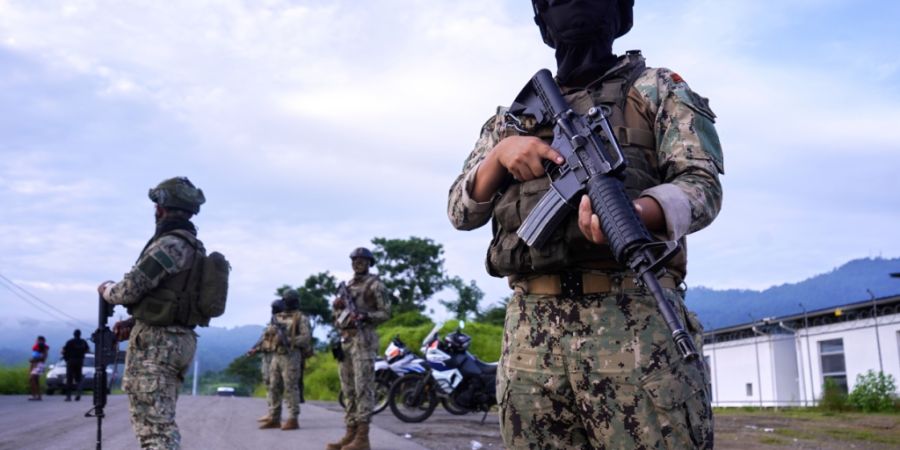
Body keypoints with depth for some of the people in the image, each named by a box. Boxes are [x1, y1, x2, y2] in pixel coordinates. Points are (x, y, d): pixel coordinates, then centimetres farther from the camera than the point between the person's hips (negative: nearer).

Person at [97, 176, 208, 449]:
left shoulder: (170, 244, -16)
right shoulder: (193, 247, 15)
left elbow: (130, 290, -16)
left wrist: (106, 290, 6)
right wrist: (133, 323, 14)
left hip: (156, 342, -10)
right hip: (179, 339, 10)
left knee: (153, 424, -8)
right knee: (162, 420, 17)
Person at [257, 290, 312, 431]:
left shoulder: (301, 318, -1)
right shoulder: (277, 317, 19)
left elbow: (307, 338, -11)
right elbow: (268, 334, 19)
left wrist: (289, 340, -19)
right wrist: (272, 331, -4)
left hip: (291, 356, -7)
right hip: (276, 356, 7)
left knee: (290, 388, -7)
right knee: (274, 388, 7)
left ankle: (293, 420, -4)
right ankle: (274, 418, 13)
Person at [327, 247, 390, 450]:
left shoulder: (375, 284, 0)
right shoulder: (348, 285, 20)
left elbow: (385, 313, -5)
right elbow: (339, 312, 23)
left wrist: (365, 316, -20)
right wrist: (337, 306, 0)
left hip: (363, 340, -8)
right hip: (345, 340, 8)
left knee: (363, 388, -11)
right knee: (348, 389, 7)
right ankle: (350, 433, 10)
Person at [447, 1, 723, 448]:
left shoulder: (658, 88, 13)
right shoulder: (513, 115, 22)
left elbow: (703, 184, -1)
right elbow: (460, 211, 17)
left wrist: (636, 211, -23)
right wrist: (500, 153, -3)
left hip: (635, 319, -3)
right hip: (531, 331, 3)